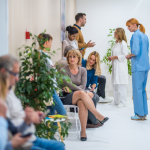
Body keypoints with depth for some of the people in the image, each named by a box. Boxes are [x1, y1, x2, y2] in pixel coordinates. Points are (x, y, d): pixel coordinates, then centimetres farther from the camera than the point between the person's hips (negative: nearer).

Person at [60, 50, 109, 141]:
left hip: (79, 97, 3)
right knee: (81, 93, -36)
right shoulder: (64, 70, -1)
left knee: (82, 103, -36)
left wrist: (71, 89, -18)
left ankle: (83, 131, -34)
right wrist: (86, 93, -17)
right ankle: (98, 115, -32)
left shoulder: (83, 70, 10)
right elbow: (70, 85, -10)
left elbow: (83, 86, 0)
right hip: (67, 98, -3)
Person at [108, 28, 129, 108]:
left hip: (121, 67, -9)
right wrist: (111, 57, 8)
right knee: (115, 84, 12)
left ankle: (123, 102, 1)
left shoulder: (123, 43, -11)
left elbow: (124, 55, -16)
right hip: (115, 66, 9)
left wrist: (114, 57, -14)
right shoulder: (116, 43, 16)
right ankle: (116, 101, 21)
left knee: (121, 85, -6)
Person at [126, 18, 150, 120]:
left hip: (138, 66, -8)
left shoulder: (136, 35, -10)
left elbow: (135, 51, -19)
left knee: (137, 90, -2)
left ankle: (140, 114, 2)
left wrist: (129, 56, 0)